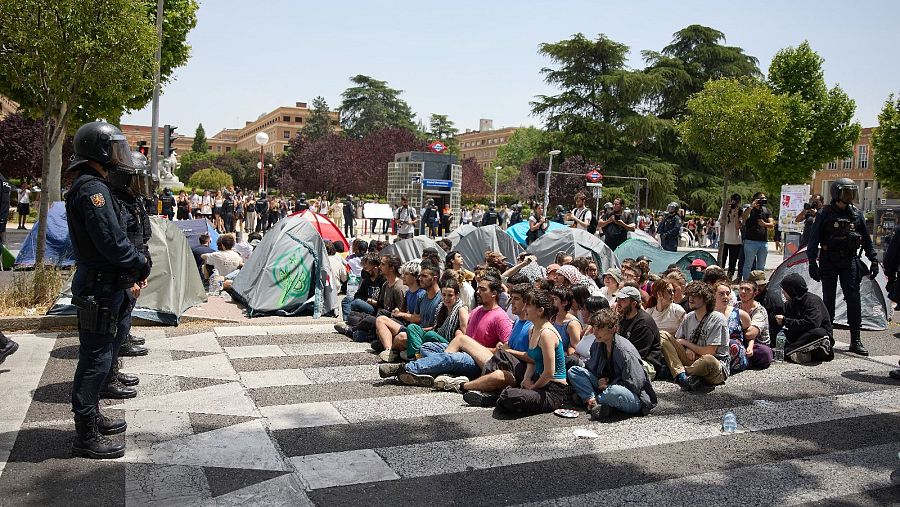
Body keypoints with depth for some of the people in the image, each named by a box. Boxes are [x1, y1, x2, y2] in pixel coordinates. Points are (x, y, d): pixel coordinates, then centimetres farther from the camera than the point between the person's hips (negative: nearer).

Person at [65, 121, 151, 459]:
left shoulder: (92, 186, 15)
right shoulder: (93, 189, -19)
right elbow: (113, 242, -24)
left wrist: (133, 265, 8)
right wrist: (142, 265, -9)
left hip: (100, 282, 11)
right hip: (100, 287, -11)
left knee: (97, 353, 19)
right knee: (96, 357, -4)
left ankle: (91, 416, 33)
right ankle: (86, 437, 4)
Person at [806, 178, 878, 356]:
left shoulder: (856, 215, 7)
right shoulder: (825, 214, -4)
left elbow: (866, 239, 14)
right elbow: (813, 239, -5)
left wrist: (873, 260, 10)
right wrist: (812, 262, -12)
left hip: (849, 261, 3)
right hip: (828, 261, -2)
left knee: (853, 299, -3)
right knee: (828, 299, 4)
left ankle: (855, 341, 0)